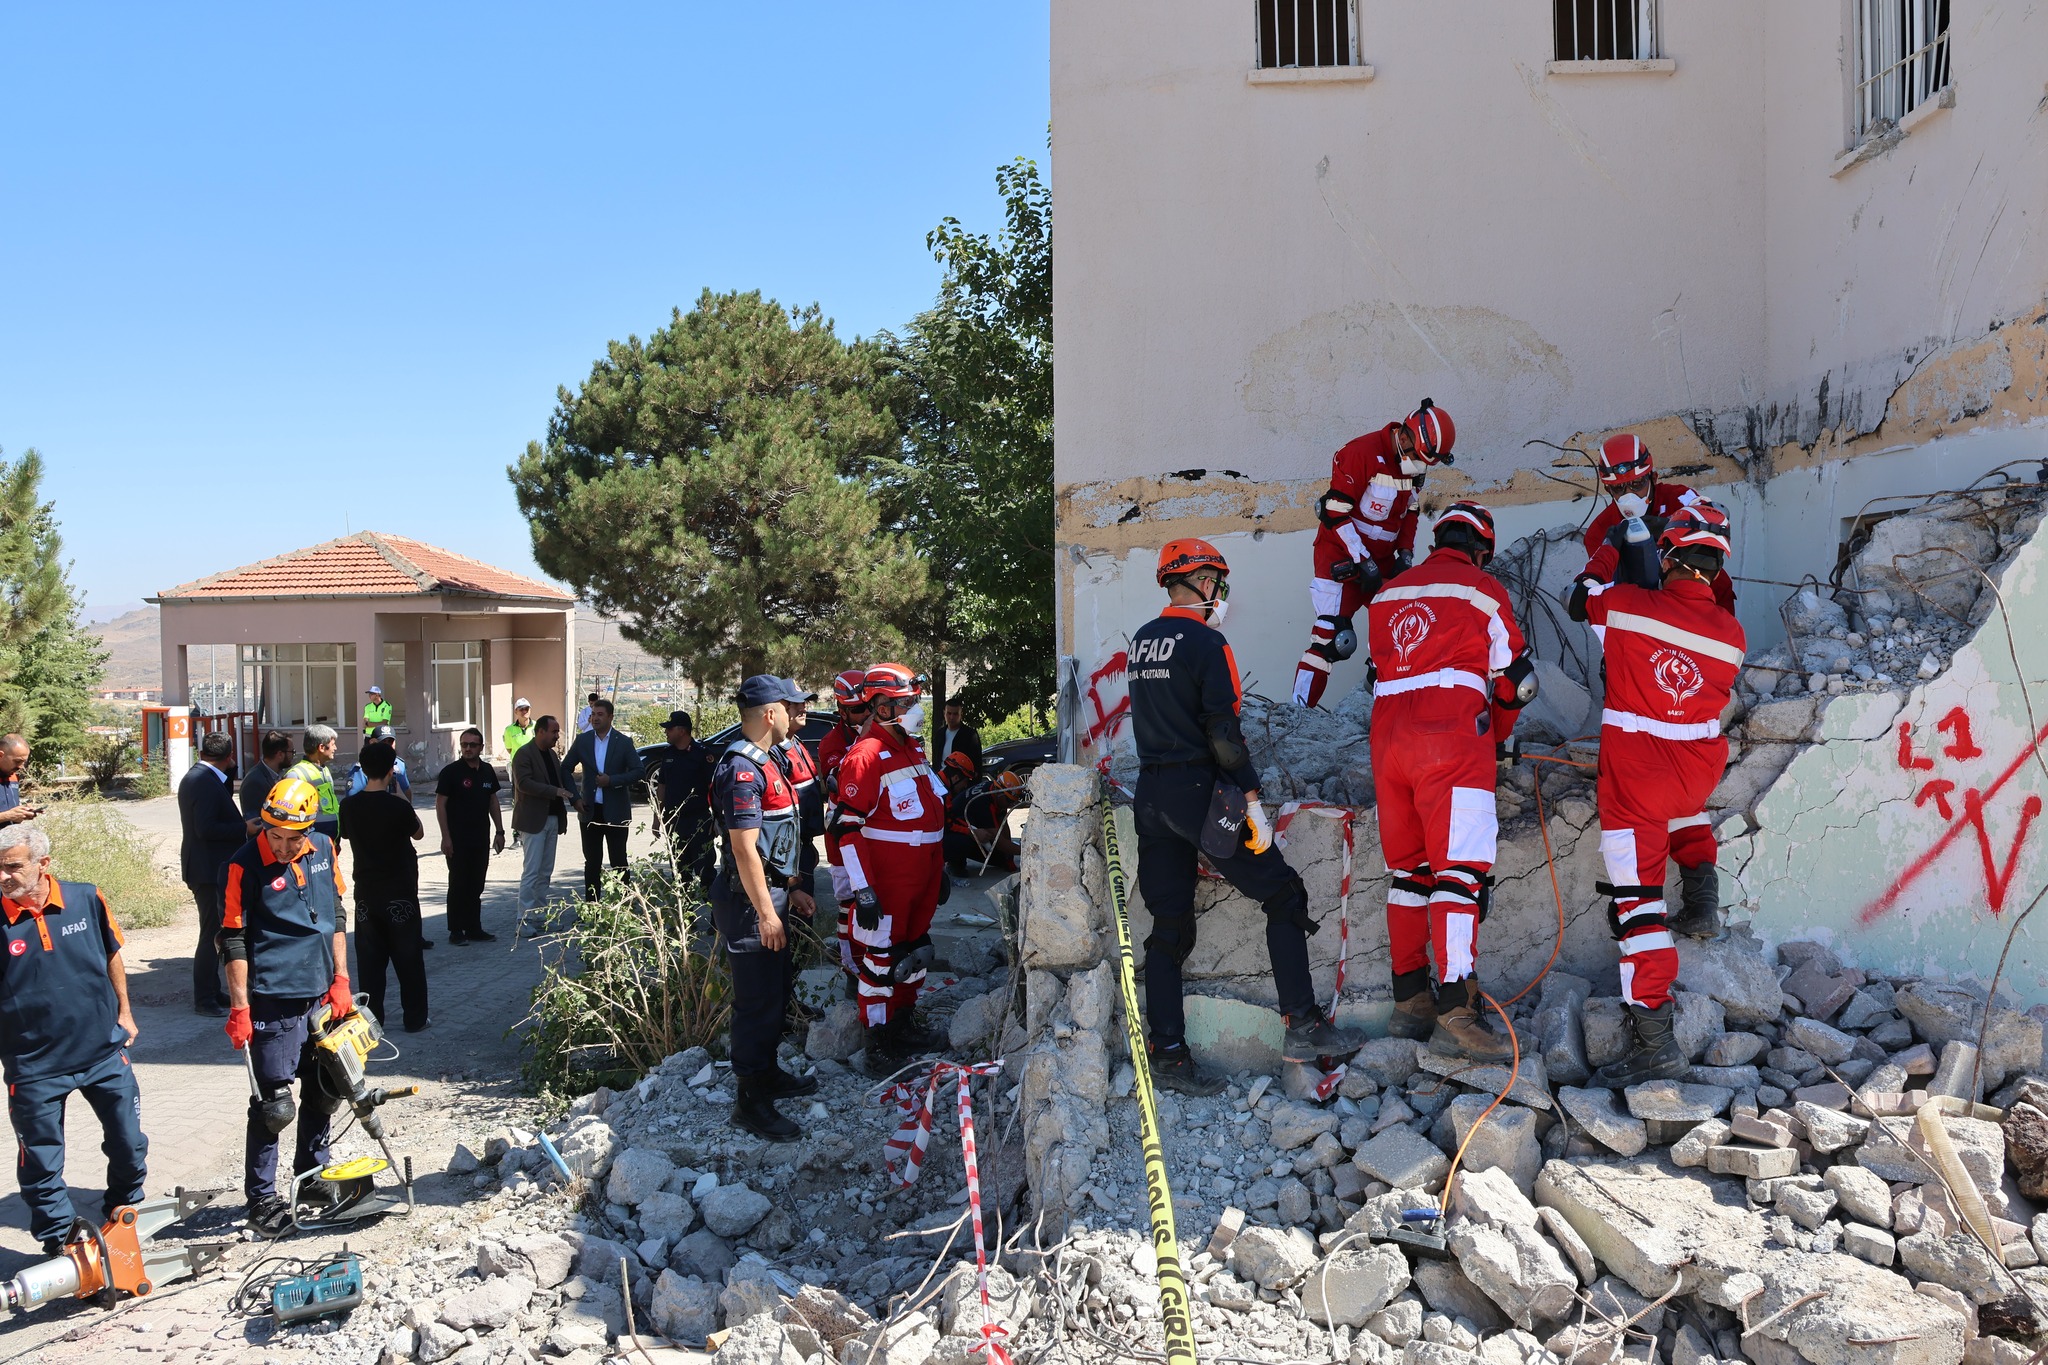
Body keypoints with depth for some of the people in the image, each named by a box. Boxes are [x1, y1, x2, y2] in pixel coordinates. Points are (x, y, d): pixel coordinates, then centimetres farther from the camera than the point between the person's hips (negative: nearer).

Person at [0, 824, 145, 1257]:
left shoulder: (86, 899, -8)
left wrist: (124, 1012, 12)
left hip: (104, 1050, 2)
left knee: (129, 1144, 15)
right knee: (40, 1162, 9)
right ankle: (58, 1242, 26)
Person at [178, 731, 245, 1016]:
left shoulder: (194, 777, 13)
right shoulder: (206, 782, -19)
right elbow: (206, 829, -25)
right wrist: (244, 829, -20)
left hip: (209, 868, 11)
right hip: (210, 870, -11)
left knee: (217, 933, 18)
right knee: (212, 936, -5)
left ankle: (212, 990, 27)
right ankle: (204, 1000, 1)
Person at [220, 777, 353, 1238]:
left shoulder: (324, 849, 3)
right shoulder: (245, 865, -13)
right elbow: (233, 940, -11)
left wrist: (340, 979, 9)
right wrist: (239, 1009, -13)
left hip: (321, 996, 6)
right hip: (273, 1004, -6)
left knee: (324, 1093, 16)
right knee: (272, 1104, -2)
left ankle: (313, 1178, 34)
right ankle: (261, 1198, 12)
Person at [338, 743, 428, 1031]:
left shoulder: (349, 805, -4)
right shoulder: (398, 806, -17)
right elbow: (418, 834, 0)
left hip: (366, 891, 4)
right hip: (399, 892, -4)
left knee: (369, 958, 11)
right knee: (408, 958, 6)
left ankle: (371, 1016, 16)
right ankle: (415, 1017, 11)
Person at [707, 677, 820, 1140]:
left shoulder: (764, 763, 14)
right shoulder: (743, 768, -19)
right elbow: (744, 849, -23)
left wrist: (792, 889, 22)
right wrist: (766, 913, -23)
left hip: (772, 892, 11)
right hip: (750, 898, -11)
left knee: (775, 993, 21)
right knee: (757, 1001, -4)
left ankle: (768, 1075, 35)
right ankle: (750, 1103, 5)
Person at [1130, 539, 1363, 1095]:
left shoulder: (1141, 641, 13)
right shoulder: (1206, 642, -10)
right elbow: (1223, 731, -15)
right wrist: (1252, 800, -11)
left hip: (1151, 793, 7)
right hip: (1199, 789, -7)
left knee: (1169, 927, 8)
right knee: (1283, 895, 5)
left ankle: (1168, 1055, 6)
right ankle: (1303, 1026, 2)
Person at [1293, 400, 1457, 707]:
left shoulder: (1415, 463, 6)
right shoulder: (1362, 452, -20)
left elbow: (1411, 512, 19)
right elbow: (1335, 512, -21)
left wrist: (1405, 555, 5)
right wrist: (1363, 562, -20)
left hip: (1382, 558, 8)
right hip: (1342, 556, -8)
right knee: (1331, 637, -17)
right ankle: (1299, 712, -16)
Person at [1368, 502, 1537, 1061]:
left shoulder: (1387, 595, 21)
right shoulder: (1482, 590, 6)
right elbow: (1517, 679, 9)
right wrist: (1496, 737, 26)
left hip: (1388, 737, 6)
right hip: (1454, 736, -5)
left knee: (1407, 866, 14)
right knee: (1460, 866, -9)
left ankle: (1408, 999, 18)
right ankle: (1456, 1011, -17)